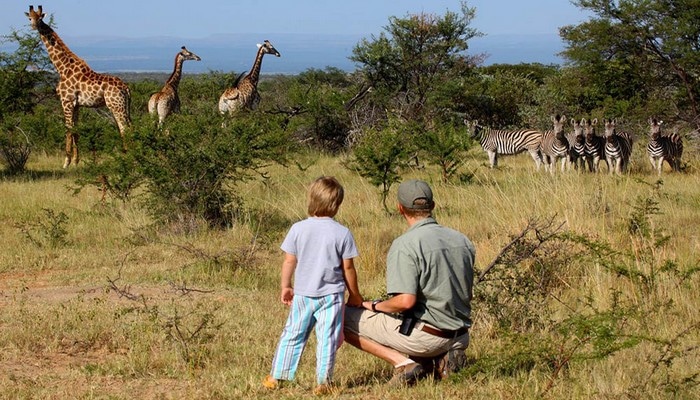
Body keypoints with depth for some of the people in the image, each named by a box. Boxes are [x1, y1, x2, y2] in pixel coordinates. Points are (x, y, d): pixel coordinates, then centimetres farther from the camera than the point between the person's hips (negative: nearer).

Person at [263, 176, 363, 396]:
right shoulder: (342, 233, -7)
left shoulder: (298, 229, -3)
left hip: (302, 294, 2)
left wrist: (286, 287, 16)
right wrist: (354, 295, 9)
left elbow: (289, 261, 2)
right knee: (327, 338, 2)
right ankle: (323, 382, 0)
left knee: (292, 335, 13)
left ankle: (276, 377, 18)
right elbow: (348, 267, -3)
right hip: (331, 295, -2)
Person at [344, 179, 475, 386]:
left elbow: (406, 301, -23)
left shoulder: (405, 245, -16)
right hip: (460, 337, 7)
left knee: (341, 318, 1)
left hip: (424, 336, -7)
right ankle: (440, 360, 7)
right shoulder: (463, 241, 7)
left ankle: (403, 362, -8)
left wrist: (375, 306, -5)